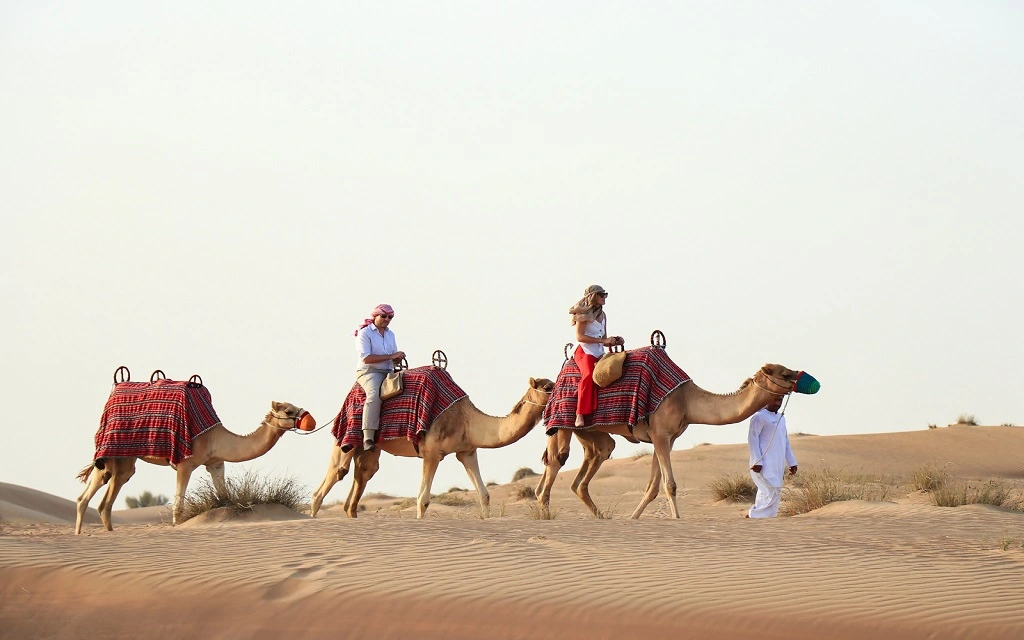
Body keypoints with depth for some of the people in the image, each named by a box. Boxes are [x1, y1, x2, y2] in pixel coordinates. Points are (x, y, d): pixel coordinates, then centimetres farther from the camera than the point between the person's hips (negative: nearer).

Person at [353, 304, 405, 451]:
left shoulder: (390, 334, 18)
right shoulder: (365, 333, -4)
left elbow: (395, 358, 20)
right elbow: (366, 358, -14)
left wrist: (398, 357, -6)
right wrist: (390, 356, -14)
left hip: (388, 372, 8)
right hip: (369, 371, -8)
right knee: (375, 394, -35)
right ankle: (368, 437, -43)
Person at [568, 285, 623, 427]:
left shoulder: (602, 315, 21)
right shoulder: (584, 314, -1)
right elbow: (579, 336, -12)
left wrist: (614, 341, 1)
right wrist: (603, 340, -15)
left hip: (599, 354, 7)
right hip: (583, 351, -7)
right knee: (589, 374, -35)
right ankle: (580, 415, -42)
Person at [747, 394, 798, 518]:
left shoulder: (781, 418, 19)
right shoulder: (759, 417, -7)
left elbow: (785, 442, 25)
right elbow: (752, 438, -12)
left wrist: (792, 462, 21)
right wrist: (756, 461, -18)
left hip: (778, 466, 8)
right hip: (764, 466, -8)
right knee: (771, 494, -16)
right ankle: (752, 515, -6)